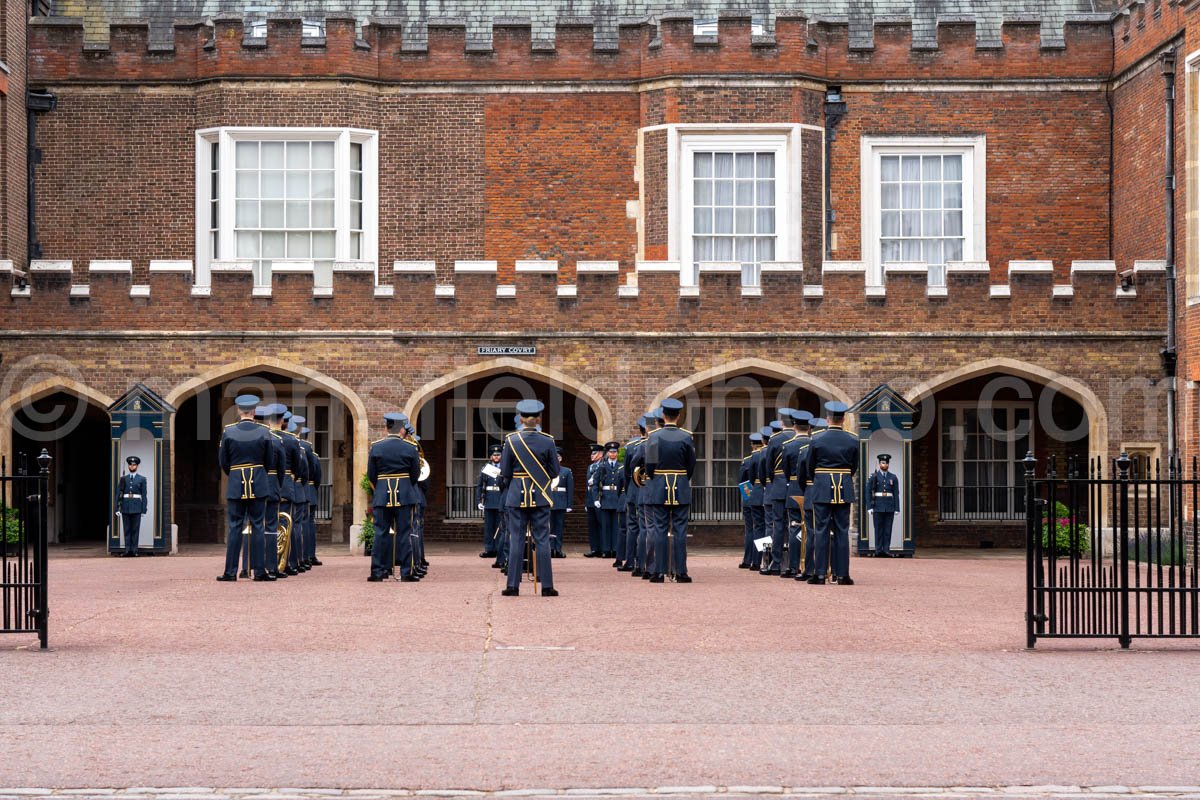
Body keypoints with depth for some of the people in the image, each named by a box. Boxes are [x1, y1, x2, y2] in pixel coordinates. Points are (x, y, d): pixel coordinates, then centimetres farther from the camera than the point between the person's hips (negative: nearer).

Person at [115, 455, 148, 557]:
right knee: (126, 530, 1)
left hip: (136, 507, -2)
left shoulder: (142, 479, 5)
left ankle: (133, 550, 1)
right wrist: (117, 508, -1)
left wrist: (144, 510, -3)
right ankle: (127, 551, 1)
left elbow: (144, 495, 3)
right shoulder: (123, 479, 9)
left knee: (135, 529, -1)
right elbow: (118, 494, 7)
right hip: (125, 507, 2)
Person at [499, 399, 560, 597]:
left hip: (517, 497, 0)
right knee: (542, 540, 3)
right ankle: (547, 586, 3)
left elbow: (505, 472, -1)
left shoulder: (511, 440, -5)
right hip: (541, 498, 0)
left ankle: (513, 586, 4)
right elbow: (555, 470, 1)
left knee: (516, 540, 5)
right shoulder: (547, 441, -5)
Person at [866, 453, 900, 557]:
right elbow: (868, 492, 0)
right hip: (877, 507, -2)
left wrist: (896, 509, 0)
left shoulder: (893, 478, 8)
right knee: (878, 529, -1)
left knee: (888, 529, 0)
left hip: (889, 508, 2)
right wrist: (869, 507, -7)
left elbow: (896, 494, 6)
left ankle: (886, 550, 1)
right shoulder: (873, 477, 3)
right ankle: (878, 550, 1)